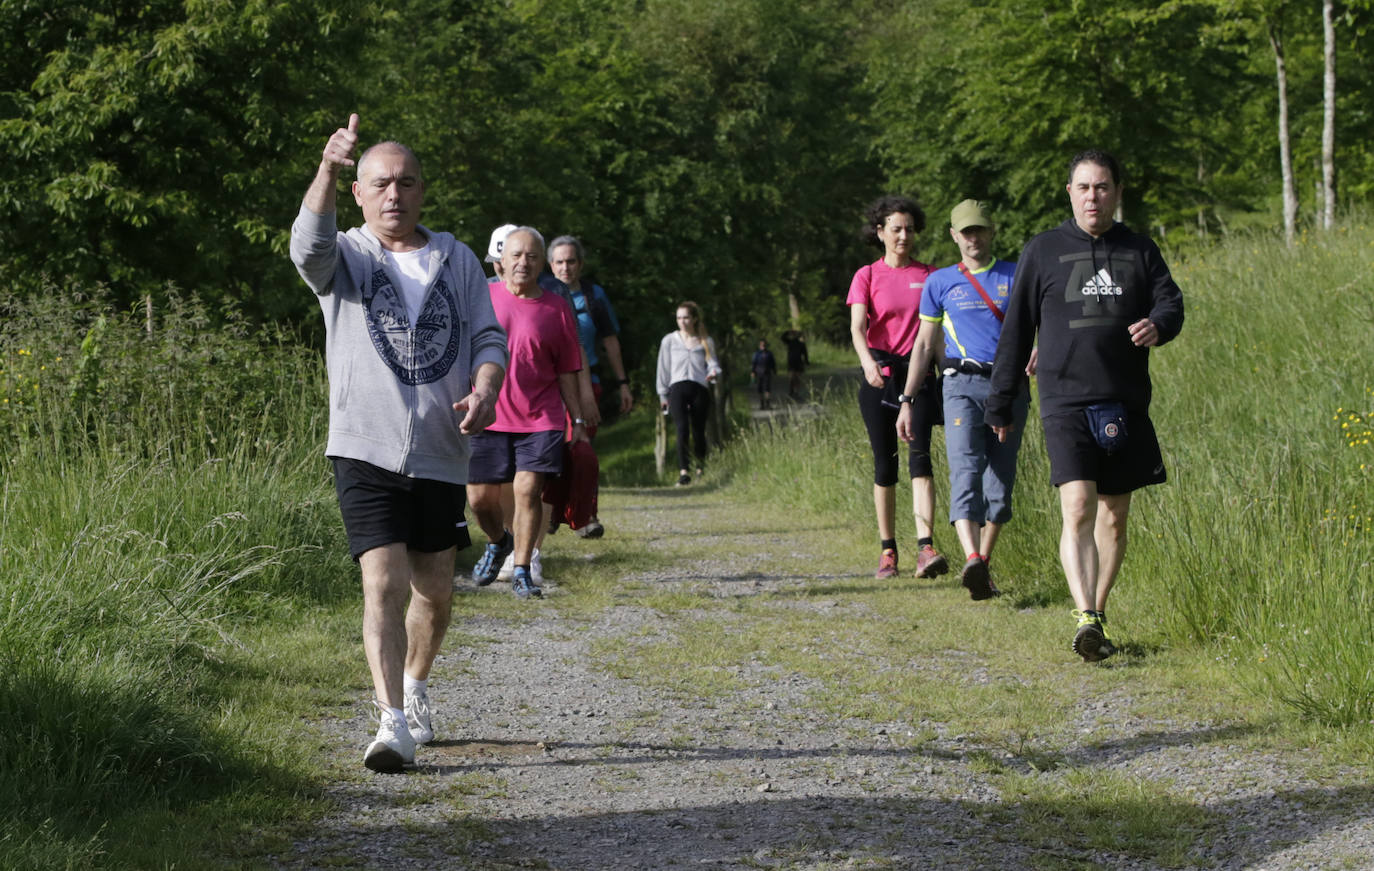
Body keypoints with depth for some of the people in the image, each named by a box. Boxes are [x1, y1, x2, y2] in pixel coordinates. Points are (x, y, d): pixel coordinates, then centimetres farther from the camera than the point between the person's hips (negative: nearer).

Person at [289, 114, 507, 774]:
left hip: (440, 454, 3)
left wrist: (484, 392, -13)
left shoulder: (458, 261, 11)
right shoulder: (346, 260, 1)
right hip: (366, 449, -3)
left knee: (435, 591, 13)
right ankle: (393, 724, -18)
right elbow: (310, 245, -22)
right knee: (384, 583, -16)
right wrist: (327, 170, -40)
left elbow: (489, 338, 10)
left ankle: (414, 688, 38)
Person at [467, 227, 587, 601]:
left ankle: (521, 571, 0)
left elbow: (567, 372, 9)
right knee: (480, 498, 5)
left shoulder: (556, 309, 4)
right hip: (488, 416, 1)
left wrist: (578, 420, 7)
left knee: (528, 491, -12)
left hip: (540, 419, -1)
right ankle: (498, 542, 37)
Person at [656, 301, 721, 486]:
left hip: (700, 388, 1)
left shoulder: (706, 342, 15)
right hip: (678, 387, -1)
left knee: (698, 430, 2)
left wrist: (713, 373, -16)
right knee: (682, 427, -20)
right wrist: (663, 395, 13)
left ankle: (701, 465, 29)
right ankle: (683, 472, -29)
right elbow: (664, 368, 16)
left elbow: (713, 363, 9)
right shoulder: (669, 341, 14)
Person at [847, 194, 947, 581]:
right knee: (884, 463, 3)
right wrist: (867, 360, -29)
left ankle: (926, 548, -25)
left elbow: (937, 328, 12)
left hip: (919, 373, 0)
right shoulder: (867, 277, 4)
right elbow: (857, 327, -10)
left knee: (920, 455, -15)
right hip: (880, 373, 0)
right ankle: (887, 551, 14)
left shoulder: (928, 275, 9)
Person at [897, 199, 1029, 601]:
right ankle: (972, 561, -36)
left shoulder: (1016, 277, 11)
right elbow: (924, 344, 15)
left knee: (1001, 481, 2)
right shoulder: (940, 282, 12)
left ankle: (984, 563, 14)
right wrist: (906, 402, 10)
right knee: (965, 471, -20)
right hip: (962, 385, -1)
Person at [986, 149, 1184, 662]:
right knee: (1077, 510, -18)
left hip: (1126, 406, 3)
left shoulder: (1140, 251, 12)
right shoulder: (1043, 252, 6)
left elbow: (1171, 302, 3)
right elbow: (1016, 332, 9)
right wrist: (1000, 404, 10)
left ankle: (1097, 614, 24)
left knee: (1114, 519, 10)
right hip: (1066, 404, -3)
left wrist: (1158, 325, -23)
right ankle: (1085, 620, -27)